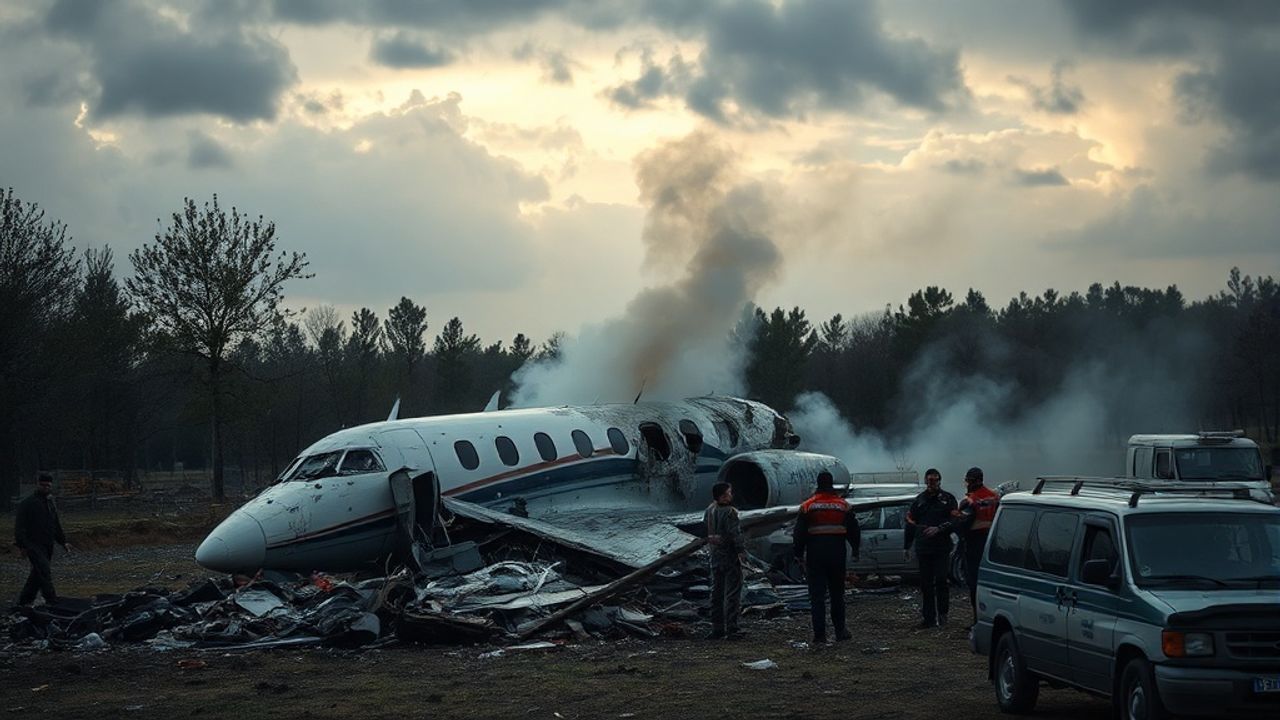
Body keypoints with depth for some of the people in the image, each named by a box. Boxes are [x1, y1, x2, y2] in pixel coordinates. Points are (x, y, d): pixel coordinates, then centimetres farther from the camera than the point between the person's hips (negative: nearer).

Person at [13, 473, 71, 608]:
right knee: (44, 572, -16)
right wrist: (21, 545, -19)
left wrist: (63, 542, 19)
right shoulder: (27, 503, -9)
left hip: (47, 546, 8)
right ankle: (52, 602, -19)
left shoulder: (50, 503, 16)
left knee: (37, 575, 10)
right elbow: (19, 526, -13)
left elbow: (56, 525, 25)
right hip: (33, 545, -8)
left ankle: (24, 601, 19)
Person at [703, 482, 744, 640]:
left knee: (717, 593, 12)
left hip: (715, 557, 7)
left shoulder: (709, 510, 5)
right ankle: (731, 628, -3)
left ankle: (717, 628, 15)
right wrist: (741, 550, -14)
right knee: (732, 593, -1)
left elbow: (704, 531, 12)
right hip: (730, 557, -7)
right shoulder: (730, 512, -17)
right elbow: (735, 534, -20)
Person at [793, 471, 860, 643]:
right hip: (837, 556, 2)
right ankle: (840, 630, 18)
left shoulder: (807, 506, -4)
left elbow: (799, 532, -3)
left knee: (817, 595, 0)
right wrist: (855, 551, 20)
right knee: (837, 594, 16)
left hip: (815, 555, -2)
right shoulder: (843, 506, 2)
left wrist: (798, 553, 7)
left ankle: (820, 634, -5)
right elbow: (854, 531, 9)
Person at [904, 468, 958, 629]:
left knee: (941, 581, -9)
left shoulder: (948, 498, 6)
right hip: (923, 548, 3)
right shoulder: (919, 500, 15)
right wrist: (906, 546, 14)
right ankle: (929, 618, 7)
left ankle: (942, 613, 4)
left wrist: (939, 528, -16)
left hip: (942, 549, -3)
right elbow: (910, 523, 16)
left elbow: (955, 520, -1)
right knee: (926, 584, 3)